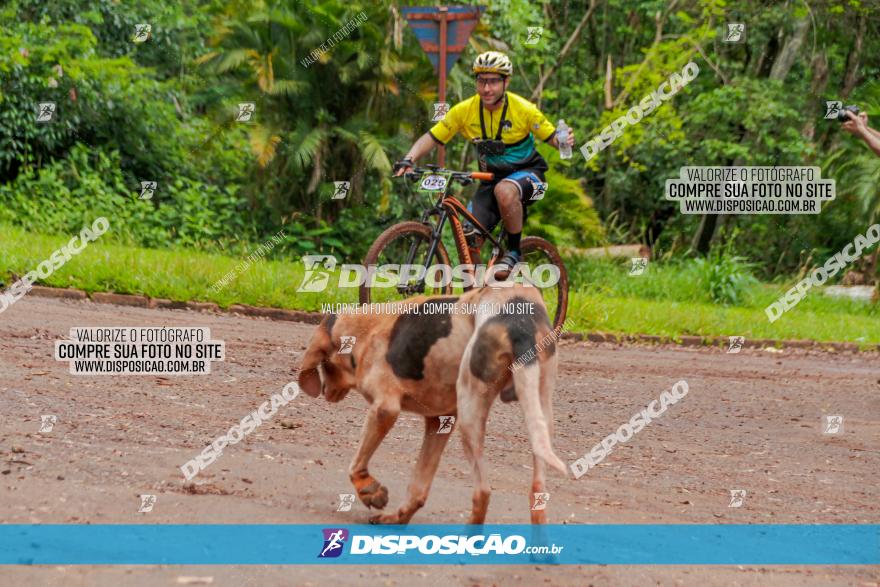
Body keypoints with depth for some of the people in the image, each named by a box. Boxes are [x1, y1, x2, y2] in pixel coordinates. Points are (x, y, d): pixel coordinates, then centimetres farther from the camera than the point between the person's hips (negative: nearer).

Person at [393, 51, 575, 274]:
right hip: (491, 178, 4)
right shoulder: (464, 111, -11)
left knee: (504, 191, -39)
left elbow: (551, 137, -8)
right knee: (469, 239, -13)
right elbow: (431, 138, -7)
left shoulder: (523, 109, -17)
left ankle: (515, 252, -19)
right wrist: (408, 160, -25)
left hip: (526, 172, -4)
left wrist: (564, 141, -32)